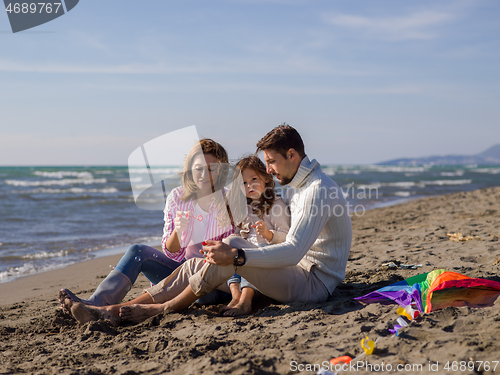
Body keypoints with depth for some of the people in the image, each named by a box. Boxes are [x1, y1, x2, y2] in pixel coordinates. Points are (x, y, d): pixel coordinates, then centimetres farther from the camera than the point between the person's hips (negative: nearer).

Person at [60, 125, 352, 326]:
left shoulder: (317, 190, -17)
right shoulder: (297, 186, 17)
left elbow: (293, 251, -28)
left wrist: (236, 256, -37)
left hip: (314, 283, -9)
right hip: (298, 271, 9)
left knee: (233, 249, -30)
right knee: (200, 264, -5)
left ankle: (164, 307, -13)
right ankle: (116, 311, -11)